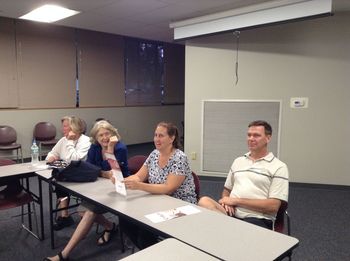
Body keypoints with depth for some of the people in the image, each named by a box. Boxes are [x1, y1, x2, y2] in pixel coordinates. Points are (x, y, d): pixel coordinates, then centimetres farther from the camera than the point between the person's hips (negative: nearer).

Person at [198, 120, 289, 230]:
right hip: (231, 213, 7)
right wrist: (226, 201, -1)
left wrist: (236, 201, -10)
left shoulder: (278, 167, 1)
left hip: (257, 220, -6)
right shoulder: (238, 161, 20)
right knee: (204, 201, -26)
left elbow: (273, 206, -7)